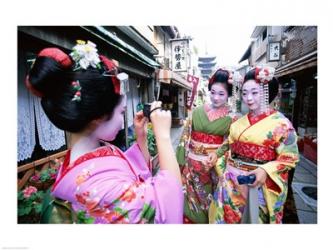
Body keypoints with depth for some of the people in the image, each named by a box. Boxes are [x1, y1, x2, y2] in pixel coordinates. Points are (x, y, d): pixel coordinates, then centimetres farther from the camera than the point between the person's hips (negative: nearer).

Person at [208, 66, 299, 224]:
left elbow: (290, 156, -10)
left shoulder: (281, 122, -10)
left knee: (253, 218, 15)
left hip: (257, 184, -4)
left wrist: (265, 170, -21)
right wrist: (221, 167, 4)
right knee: (227, 217, 16)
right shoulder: (239, 122, 4)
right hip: (232, 181, 4)